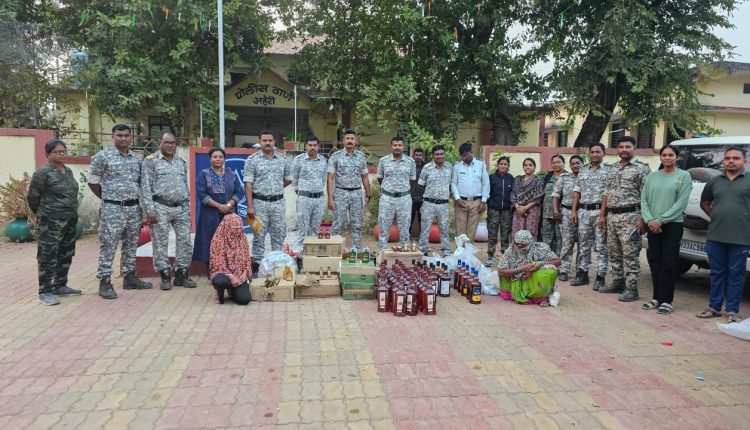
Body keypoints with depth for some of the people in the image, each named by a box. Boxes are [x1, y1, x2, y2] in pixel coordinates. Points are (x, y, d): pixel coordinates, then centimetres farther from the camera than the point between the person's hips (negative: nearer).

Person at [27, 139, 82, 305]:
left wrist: (72, 213, 15)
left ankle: (60, 286, 26)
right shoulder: (43, 172, -10)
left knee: (66, 256, 14)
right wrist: (42, 213, 6)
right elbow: (32, 196, -5)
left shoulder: (68, 171, 12)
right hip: (51, 222, -7)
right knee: (48, 257, -3)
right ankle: (44, 292, 3)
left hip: (70, 220, 7)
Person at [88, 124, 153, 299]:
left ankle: (129, 277, 22)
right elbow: (93, 182, 0)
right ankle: (105, 282, 3)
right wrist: (108, 199, 6)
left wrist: (138, 202, 10)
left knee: (131, 244, 12)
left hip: (134, 208, 5)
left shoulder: (137, 159, 11)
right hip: (112, 209, -5)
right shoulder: (102, 157, -4)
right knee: (108, 245, -3)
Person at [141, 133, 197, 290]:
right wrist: (150, 209, -12)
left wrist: (187, 209, 14)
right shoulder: (150, 161, 0)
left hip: (181, 208, 5)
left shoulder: (182, 162, 15)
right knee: (160, 243, 1)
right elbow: (146, 187, -5)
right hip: (161, 208, -4)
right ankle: (165, 276, 12)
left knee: (185, 242, 4)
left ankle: (181, 274, 15)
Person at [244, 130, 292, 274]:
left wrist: (275, 188, 11)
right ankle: (256, 263, 10)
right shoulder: (252, 160, -2)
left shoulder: (282, 160, 7)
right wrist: (250, 206, -14)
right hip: (259, 203, -3)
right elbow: (248, 184, -7)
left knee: (279, 235, 9)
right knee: (259, 236, 2)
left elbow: (288, 179, 21)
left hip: (278, 203, 3)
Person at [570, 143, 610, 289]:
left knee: (601, 246, 0)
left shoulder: (609, 170, -1)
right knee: (583, 244, 10)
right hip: (583, 211, 5)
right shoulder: (583, 170, 13)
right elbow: (577, 192, 15)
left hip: (600, 211, -4)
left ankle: (600, 277, 6)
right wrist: (573, 210, 9)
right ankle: (582, 274, 18)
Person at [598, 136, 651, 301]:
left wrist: (642, 219, -16)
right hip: (612, 216, 7)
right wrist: (602, 215, 12)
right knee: (614, 253, 12)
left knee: (630, 254, -4)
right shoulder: (612, 169, 16)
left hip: (630, 216, -7)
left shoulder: (641, 169, -5)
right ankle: (617, 283, 23)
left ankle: (631, 288, 1)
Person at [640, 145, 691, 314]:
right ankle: (657, 297, 16)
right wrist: (649, 220, -9)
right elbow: (644, 201, 7)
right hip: (653, 226, 4)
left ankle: (666, 301, 3)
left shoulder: (684, 176, -1)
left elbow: (681, 203, -9)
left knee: (668, 263, -3)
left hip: (672, 225, -4)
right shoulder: (651, 177, 11)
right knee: (654, 261, 6)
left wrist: (660, 220, -13)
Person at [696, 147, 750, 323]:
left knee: (736, 275, 5)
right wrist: (717, 217, 10)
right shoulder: (714, 181, 10)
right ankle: (714, 307, 20)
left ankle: (733, 310, 14)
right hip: (715, 236, 3)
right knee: (717, 273, 11)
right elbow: (704, 203, 21)